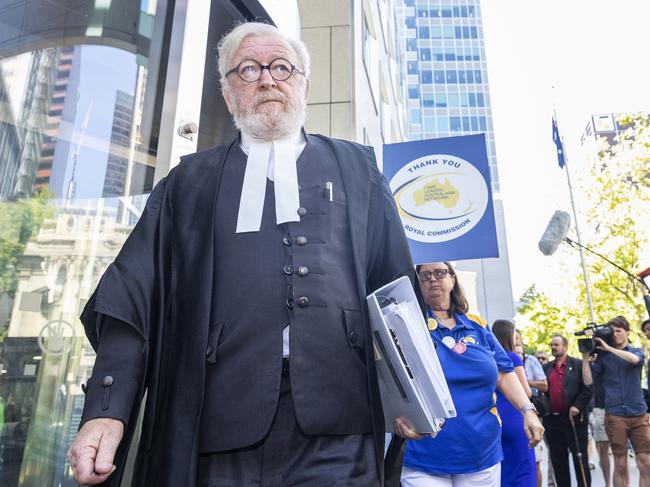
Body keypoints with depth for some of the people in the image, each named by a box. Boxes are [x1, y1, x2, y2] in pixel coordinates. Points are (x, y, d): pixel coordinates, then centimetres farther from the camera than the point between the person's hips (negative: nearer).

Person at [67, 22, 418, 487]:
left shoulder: (356, 168, 12)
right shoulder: (190, 181, 12)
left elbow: (398, 286, 8)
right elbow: (135, 293, 4)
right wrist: (107, 410, -8)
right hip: (218, 429, 1)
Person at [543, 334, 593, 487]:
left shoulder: (578, 364, 0)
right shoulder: (546, 367, 12)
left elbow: (588, 388, -6)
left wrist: (577, 406, -14)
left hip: (574, 418, -4)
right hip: (552, 419, 4)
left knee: (580, 458, 5)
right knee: (558, 460, 9)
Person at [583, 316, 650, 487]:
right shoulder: (603, 356, 8)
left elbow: (634, 359, -14)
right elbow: (588, 380, 0)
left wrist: (608, 347, -12)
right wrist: (585, 356, -5)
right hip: (615, 416, -1)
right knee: (620, 464, 3)